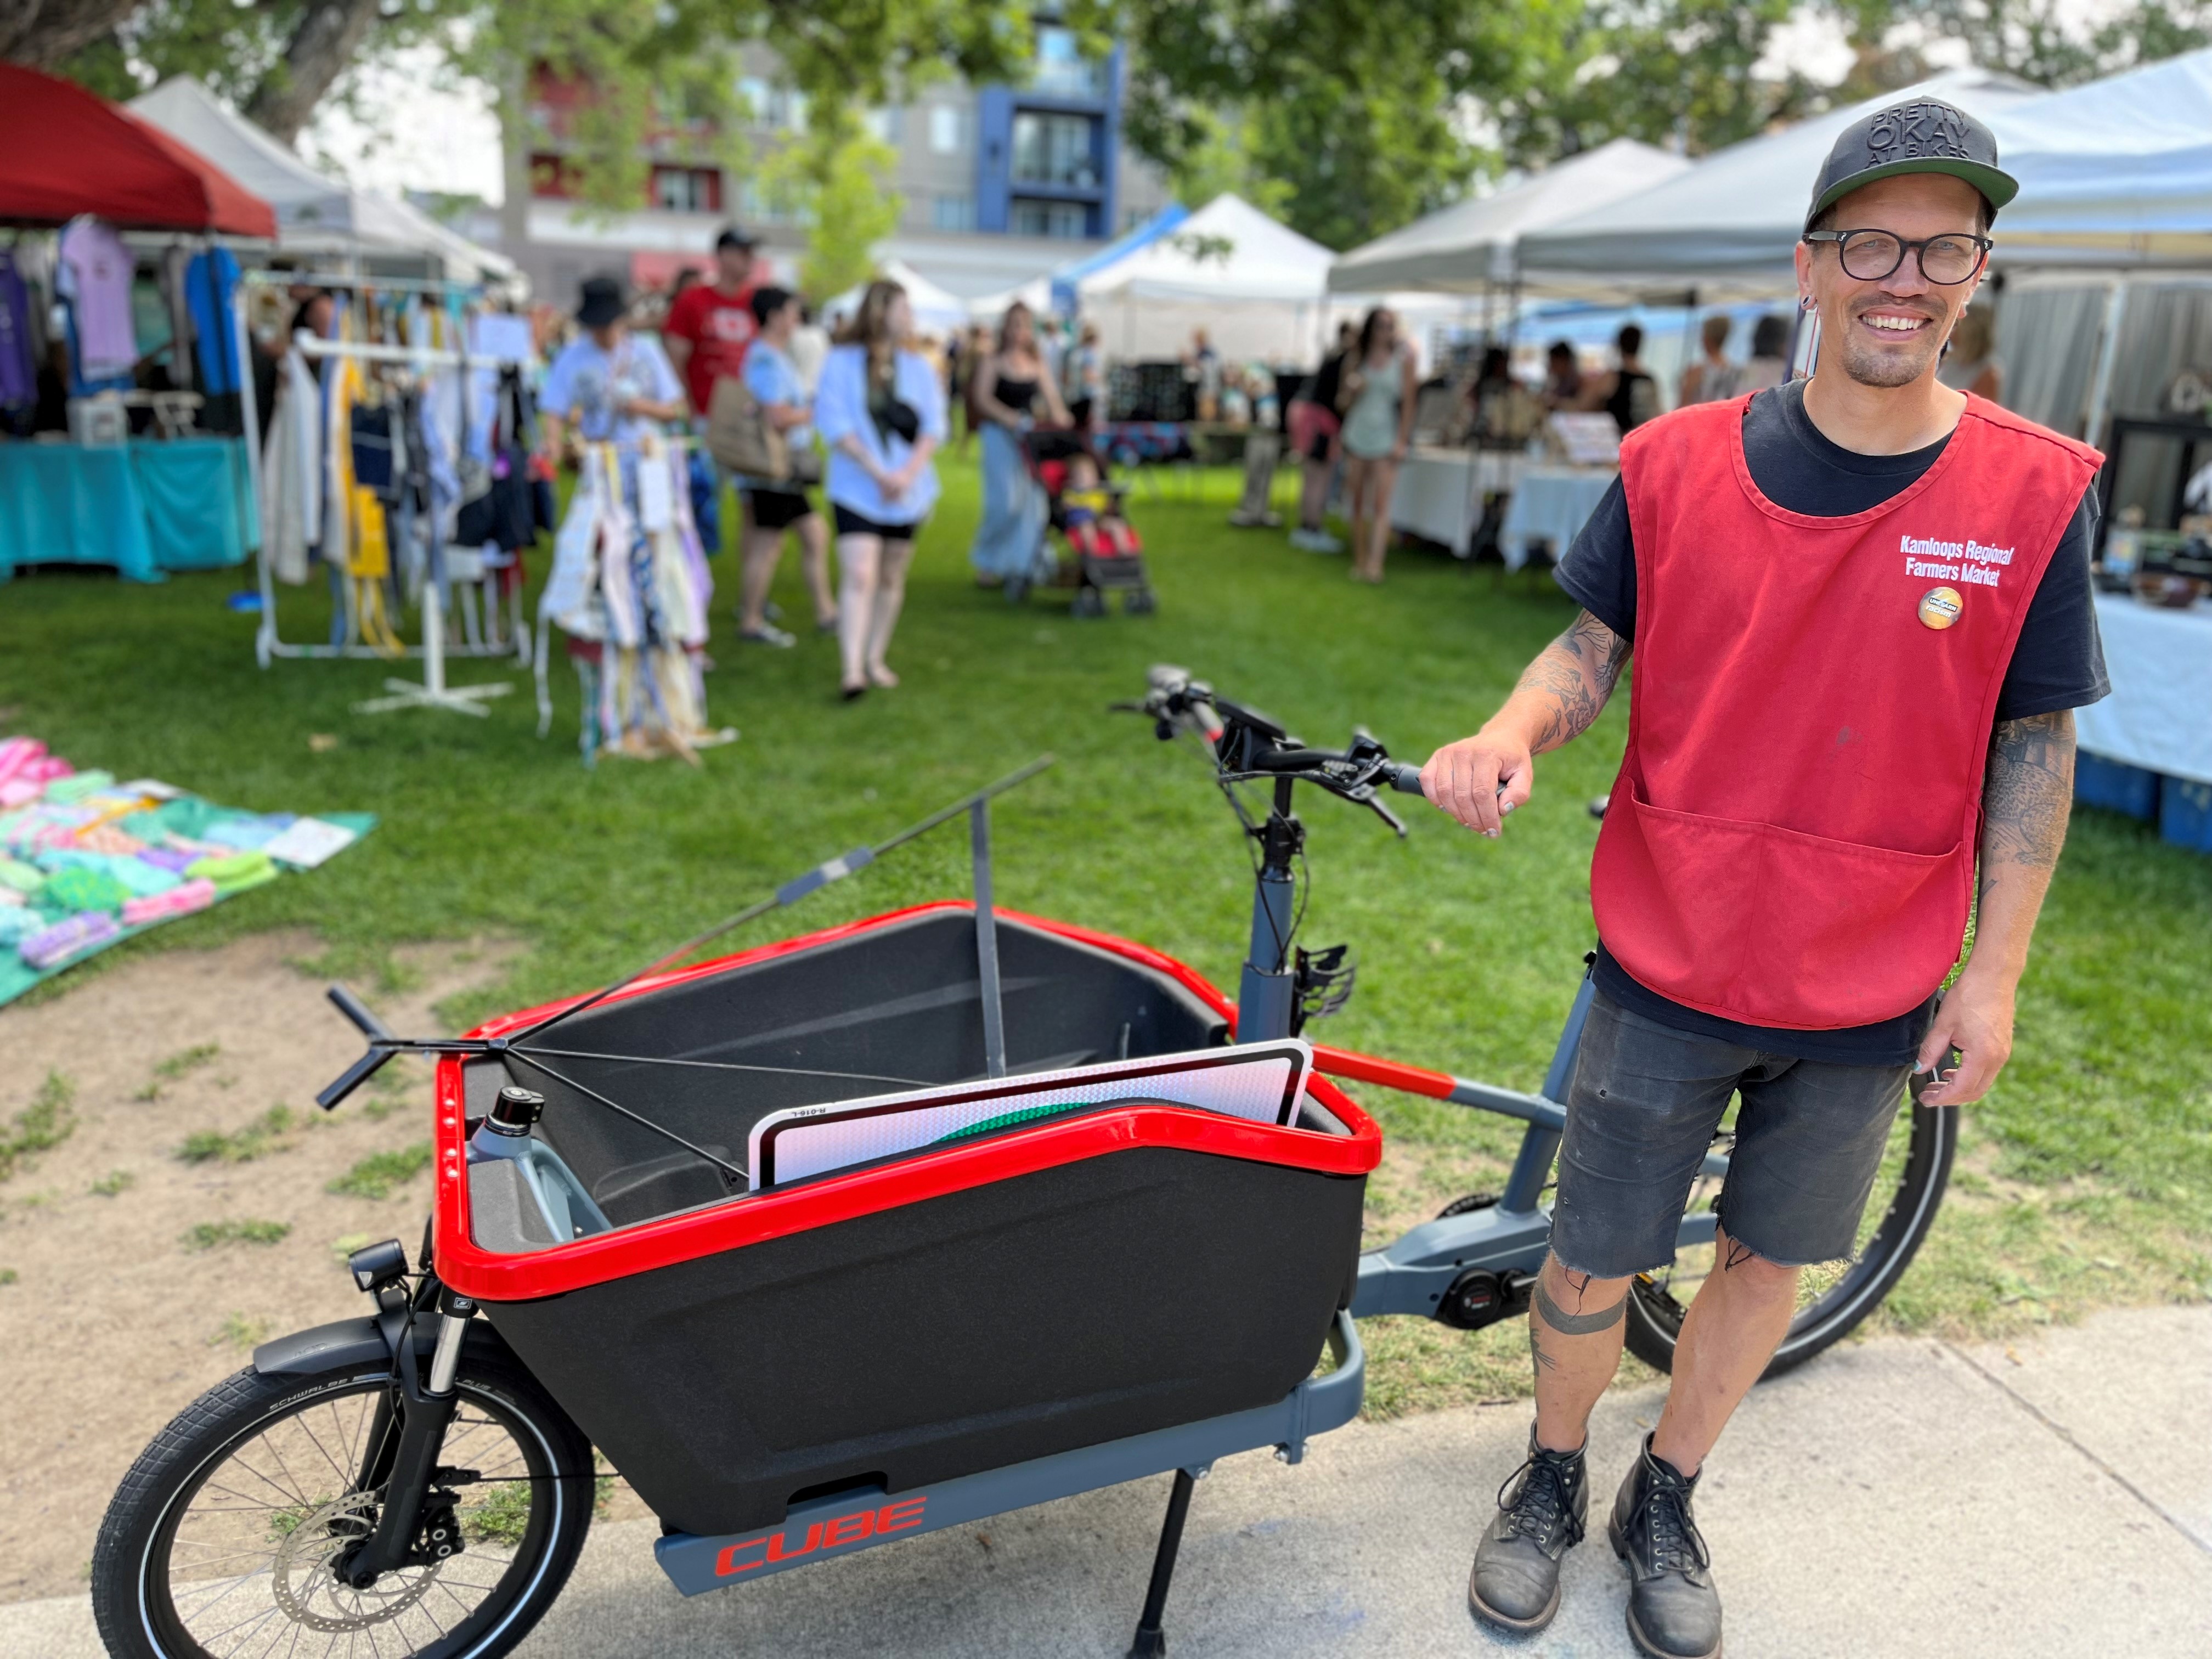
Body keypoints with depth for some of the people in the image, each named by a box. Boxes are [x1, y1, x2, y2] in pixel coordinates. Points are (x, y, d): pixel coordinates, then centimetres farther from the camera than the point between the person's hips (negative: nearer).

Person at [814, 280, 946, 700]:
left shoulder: (918, 367, 10)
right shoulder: (842, 362, -1)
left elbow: (934, 425, 4)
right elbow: (834, 424, -8)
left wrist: (909, 472, -12)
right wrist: (878, 472, -15)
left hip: (908, 489, 4)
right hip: (857, 488, -4)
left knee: (892, 577, 9)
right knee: (859, 575, -16)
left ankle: (875, 658, 22)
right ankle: (852, 669, -20)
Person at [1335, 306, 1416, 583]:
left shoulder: (1403, 358, 1)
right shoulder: (1356, 358, 7)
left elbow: (1408, 401, 0)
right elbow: (1342, 402, 13)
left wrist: (1402, 440, -6)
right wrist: (1351, 388, -10)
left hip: (1386, 439, -3)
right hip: (1357, 437, 3)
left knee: (1381, 505, -13)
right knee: (1358, 505, 6)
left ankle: (1375, 564, -21)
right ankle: (1359, 562, 13)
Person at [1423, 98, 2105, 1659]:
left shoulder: (2036, 492, -7)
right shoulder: (1678, 461, -7)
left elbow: (2035, 746, -1)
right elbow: (1597, 640, 2)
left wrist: (1992, 976, -1)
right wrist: (1510, 735, -20)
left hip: (1870, 998, 1)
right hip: (1668, 965, 0)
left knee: (1769, 1259, 17)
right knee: (1592, 1260, 9)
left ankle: (1667, 1504, 42)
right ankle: (1552, 1482, 39)